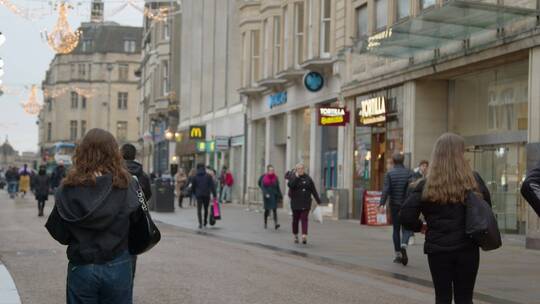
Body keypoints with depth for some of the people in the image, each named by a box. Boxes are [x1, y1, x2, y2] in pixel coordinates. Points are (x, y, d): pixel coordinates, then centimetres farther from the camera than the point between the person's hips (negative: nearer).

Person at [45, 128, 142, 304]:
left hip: (81, 268, 0)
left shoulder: (69, 188, -7)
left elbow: (59, 234, -3)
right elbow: (138, 221, -2)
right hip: (118, 267, 0)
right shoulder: (126, 185, -9)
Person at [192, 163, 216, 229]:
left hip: (199, 195, -1)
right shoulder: (208, 176, 2)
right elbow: (212, 186, -4)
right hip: (207, 195, 1)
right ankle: (205, 223, 26)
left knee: (199, 210, -2)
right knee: (206, 209, 17)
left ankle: (200, 223, -17)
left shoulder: (195, 177, 3)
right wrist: (214, 195, -4)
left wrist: (195, 193, 26)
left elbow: (193, 187, 8)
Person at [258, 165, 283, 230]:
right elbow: (262, 186, -7)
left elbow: (278, 187, 8)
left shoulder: (275, 177, 3)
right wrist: (265, 193, -20)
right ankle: (265, 223, 23)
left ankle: (276, 223, -19)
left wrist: (280, 196, 8)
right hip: (267, 196, -1)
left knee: (274, 209, -10)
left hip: (274, 195, 1)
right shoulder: (264, 177, -4)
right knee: (267, 210, 9)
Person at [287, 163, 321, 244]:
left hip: (305, 203, 0)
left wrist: (318, 201, 10)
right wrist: (296, 177, -24)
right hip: (295, 203, 0)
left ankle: (304, 236, -18)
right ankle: (295, 236, 23)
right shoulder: (293, 177, 1)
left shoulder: (308, 178, 6)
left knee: (304, 219, -9)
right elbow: (290, 185, -21)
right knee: (296, 219, 8)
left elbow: (314, 190, 9)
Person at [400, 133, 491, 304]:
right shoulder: (474, 180, -3)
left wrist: (420, 227, 6)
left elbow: (406, 217, -11)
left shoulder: (427, 186, -6)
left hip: (438, 250, -1)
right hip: (467, 249, 1)